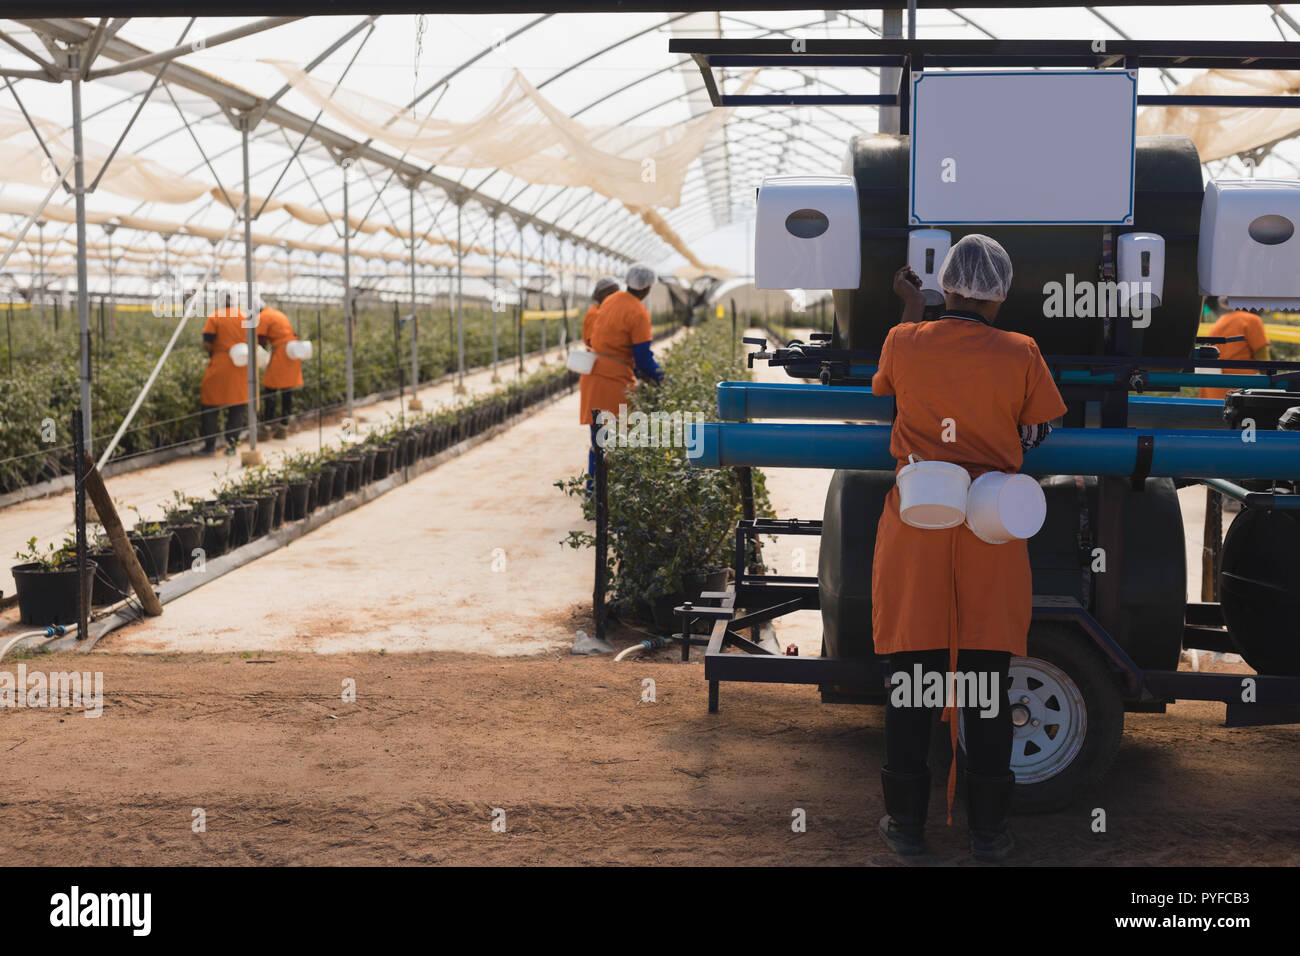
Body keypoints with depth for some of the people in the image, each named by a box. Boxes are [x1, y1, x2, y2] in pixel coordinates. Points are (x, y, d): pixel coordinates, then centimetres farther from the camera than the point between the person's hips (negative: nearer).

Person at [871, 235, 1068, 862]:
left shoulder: (904, 341, -2)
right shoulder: (1020, 354, -5)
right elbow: (1038, 435, 6)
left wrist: (914, 312, 31)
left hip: (914, 522, 1)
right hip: (990, 527, -1)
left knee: (911, 669, 7)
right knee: (987, 674, 5)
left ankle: (907, 821, 13)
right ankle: (988, 830, 12)